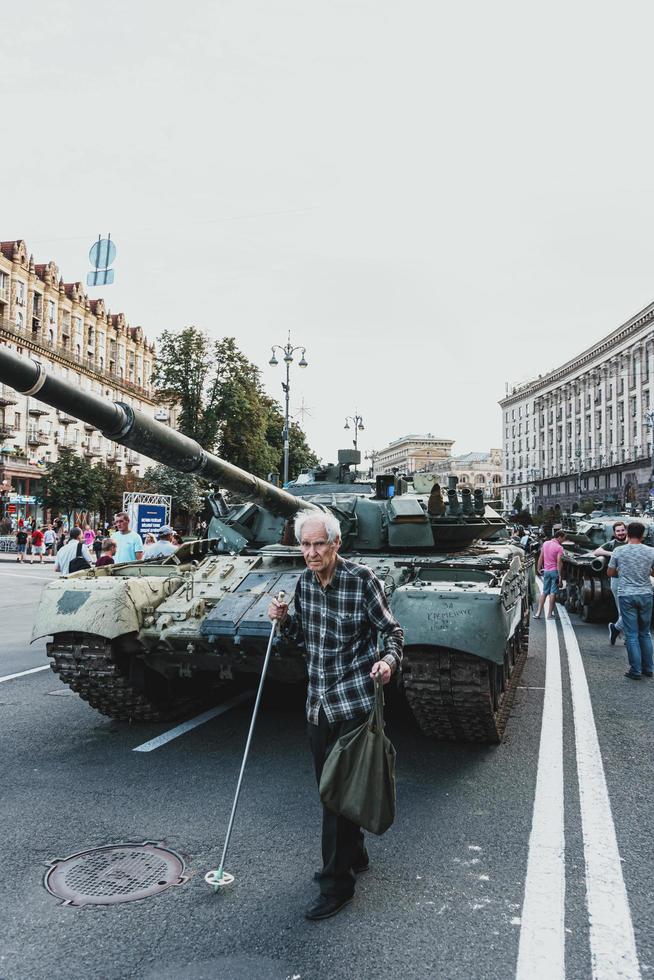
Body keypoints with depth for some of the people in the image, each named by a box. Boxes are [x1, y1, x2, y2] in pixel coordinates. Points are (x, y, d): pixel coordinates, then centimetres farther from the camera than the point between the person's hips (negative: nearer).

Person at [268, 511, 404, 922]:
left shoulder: (363, 579, -15)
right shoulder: (304, 582, 3)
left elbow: (393, 630, -8)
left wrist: (389, 660, -27)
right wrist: (285, 619, -4)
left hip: (354, 701, -7)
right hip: (318, 702, 7)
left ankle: (337, 884, 13)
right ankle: (354, 855, 40)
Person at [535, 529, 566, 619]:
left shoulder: (545, 544, 5)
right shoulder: (559, 548, -13)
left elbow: (541, 557, 9)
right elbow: (559, 563, -17)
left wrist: (539, 568, 17)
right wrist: (560, 577, -16)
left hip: (546, 571, 6)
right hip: (555, 571, -6)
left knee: (544, 592, 13)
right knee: (553, 593, 1)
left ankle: (538, 613, 10)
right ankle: (549, 614, 4)